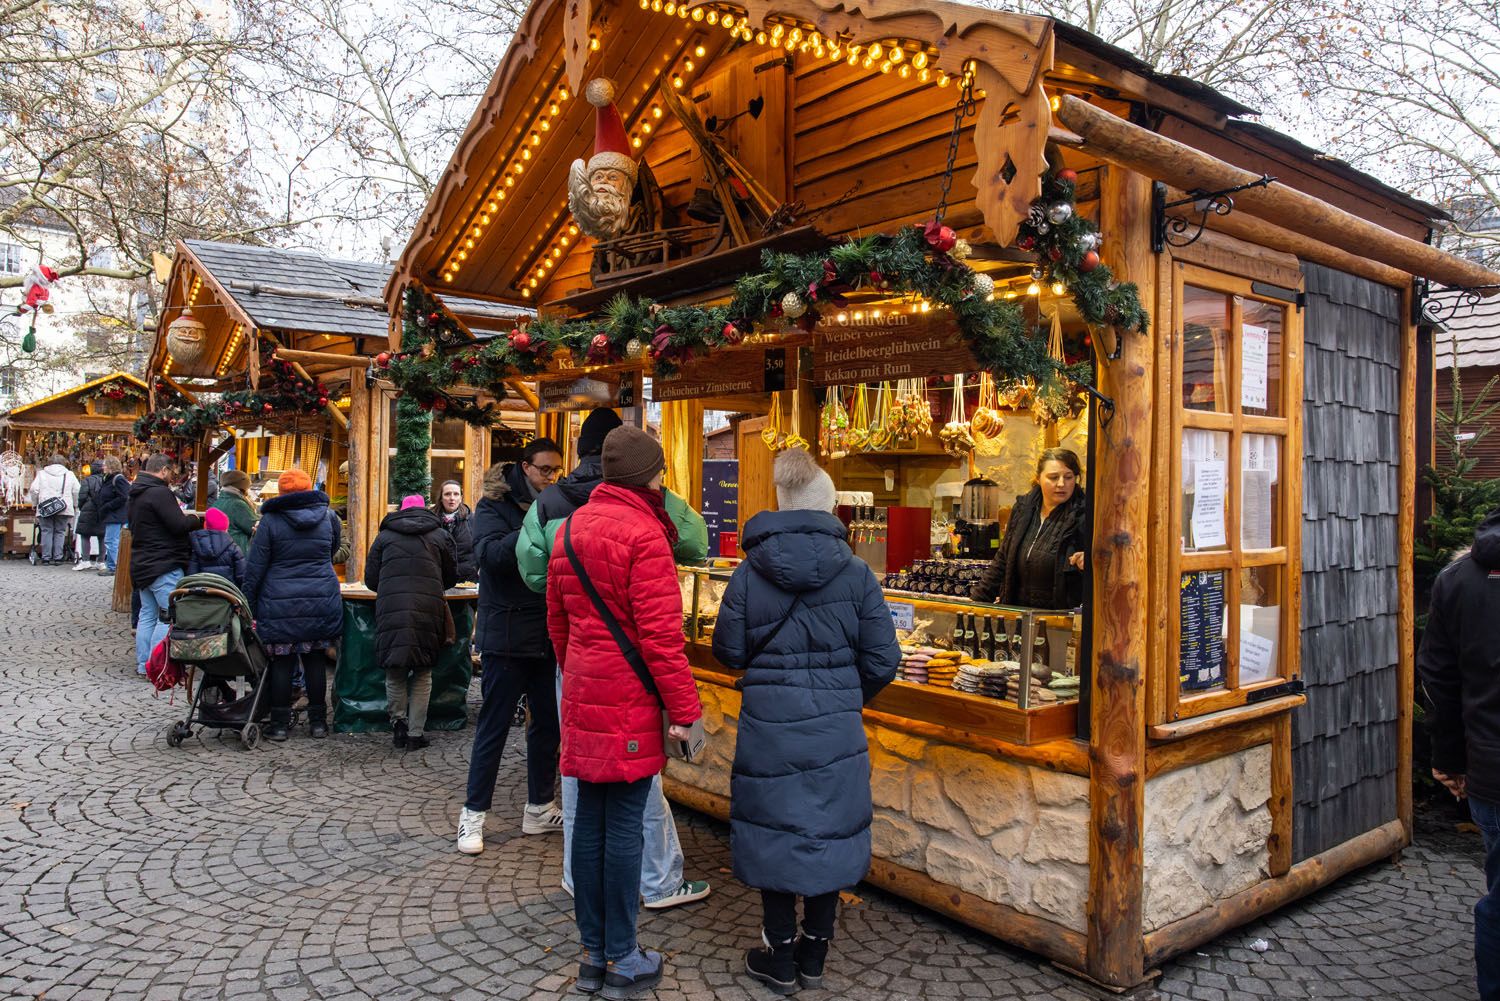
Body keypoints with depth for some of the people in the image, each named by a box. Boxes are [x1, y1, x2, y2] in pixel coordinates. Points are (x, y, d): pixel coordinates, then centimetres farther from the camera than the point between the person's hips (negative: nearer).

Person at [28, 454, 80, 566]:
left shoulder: (42, 473, 9)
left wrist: (34, 504, 13)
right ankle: (58, 557, 0)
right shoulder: (69, 474, 8)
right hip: (64, 509, 0)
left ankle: (46, 558, 2)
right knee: (60, 532, 4)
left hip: (45, 509, 0)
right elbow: (76, 491, 2)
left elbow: (34, 489, 1)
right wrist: (75, 505, 13)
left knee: (47, 532, 4)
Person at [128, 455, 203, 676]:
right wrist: (195, 520, -1)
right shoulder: (160, 493, -16)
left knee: (148, 614, 15)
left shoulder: (137, 494, 16)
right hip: (164, 566, -10)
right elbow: (178, 525, -22)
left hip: (142, 564, 10)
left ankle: (142, 665, 19)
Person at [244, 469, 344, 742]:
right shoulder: (328, 517, 5)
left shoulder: (271, 520, -3)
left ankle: (280, 722, 11)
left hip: (280, 604, -2)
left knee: (281, 661, 5)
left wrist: (249, 605, 3)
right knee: (316, 659, 9)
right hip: (322, 602, 2)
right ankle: (318, 721, 14)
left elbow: (255, 567, -2)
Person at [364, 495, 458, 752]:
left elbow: (370, 578, 13)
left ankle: (398, 722, 12)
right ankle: (415, 734, 10)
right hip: (428, 612, 0)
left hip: (390, 609, 0)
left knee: (394, 673, 16)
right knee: (423, 674, 9)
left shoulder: (385, 536, 14)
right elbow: (451, 576, 17)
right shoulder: (439, 536, 13)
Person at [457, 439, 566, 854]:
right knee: (494, 726, 2)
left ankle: (540, 808, 25)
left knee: (548, 722, 12)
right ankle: (473, 814, 15)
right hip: (506, 635, -5)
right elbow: (489, 554, -22)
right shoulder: (494, 505, -5)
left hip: (548, 636, 5)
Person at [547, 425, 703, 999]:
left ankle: (592, 952, 23)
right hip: (631, 702, -7)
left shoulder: (572, 528, 10)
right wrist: (684, 709, -14)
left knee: (590, 818, 12)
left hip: (582, 695, 8)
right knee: (625, 823, 1)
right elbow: (660, 633, -18)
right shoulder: (643, 533, -14)